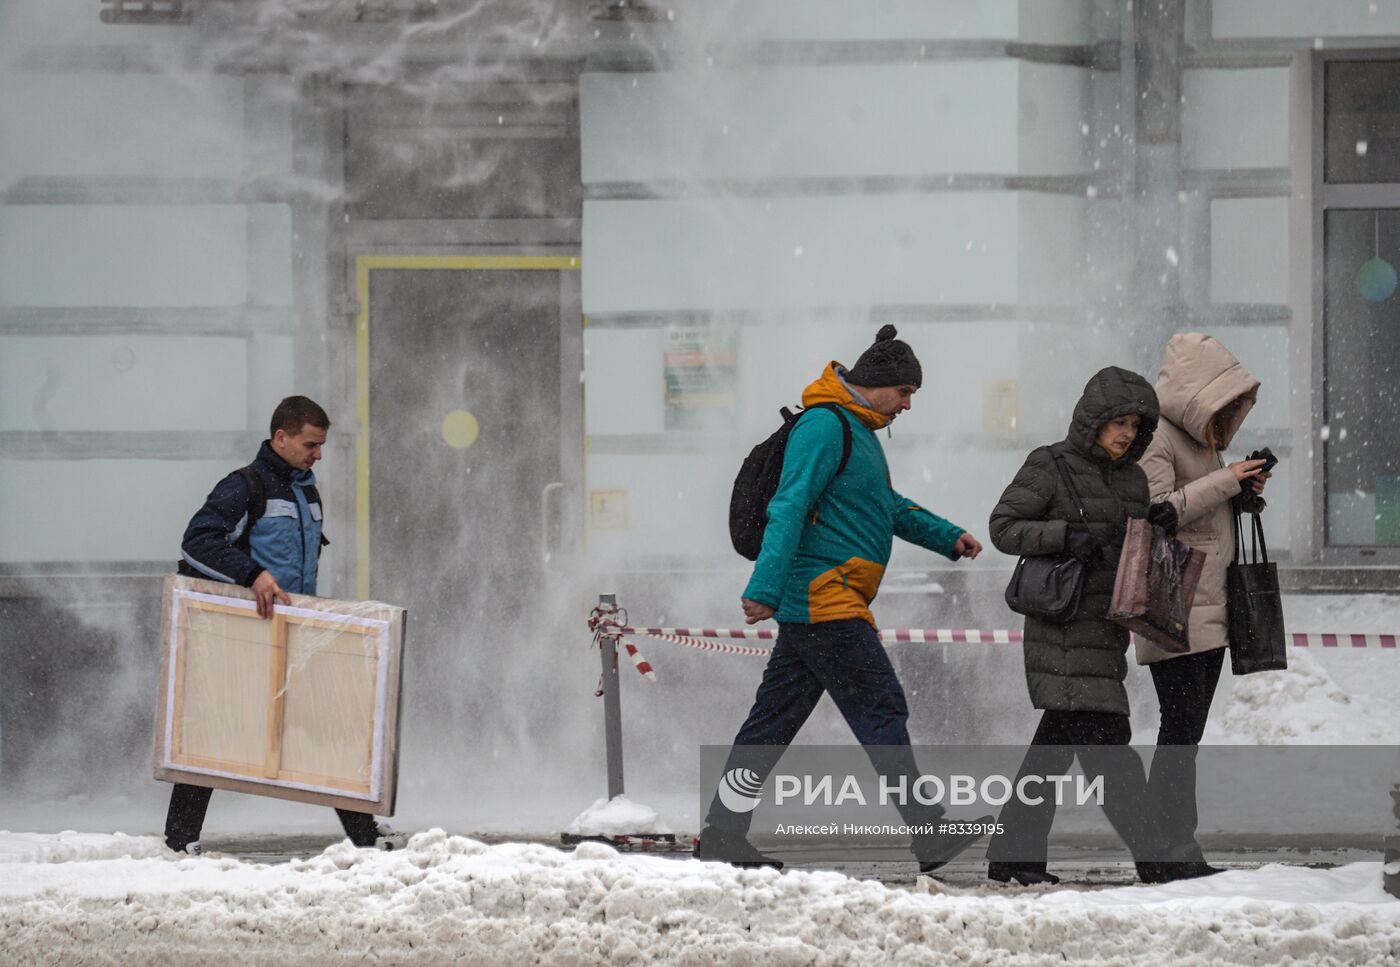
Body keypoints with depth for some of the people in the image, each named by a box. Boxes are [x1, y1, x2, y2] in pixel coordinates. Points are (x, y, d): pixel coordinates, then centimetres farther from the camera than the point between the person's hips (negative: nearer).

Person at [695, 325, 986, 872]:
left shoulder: (858, 430, 21)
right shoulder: (824, 426, -12)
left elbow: (887, 506, 35)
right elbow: (789, 509, -21)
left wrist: (946, 538, 23)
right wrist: (765, 589, -28)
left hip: (809, 604, 11)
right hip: (825, 597, -11)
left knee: (773, 723, 10)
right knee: (882, 712, -11)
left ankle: (723, 837, 13)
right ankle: (929, 838, -12)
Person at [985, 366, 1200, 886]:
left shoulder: (1130, 477, 15)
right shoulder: (1051, 467, -7)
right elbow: (1004, 527, -8)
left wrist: (1158, 528, 1)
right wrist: (1065, 535, -22)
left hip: (1106, 632, 9)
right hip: (1065, 633, -8)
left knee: (1057, 742, 12)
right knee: (1105, 742, -12)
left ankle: (1012, 853, 19)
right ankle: (1153, 858, -15)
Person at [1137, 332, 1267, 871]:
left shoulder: (1200, 436, 19)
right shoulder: (1155, 437, -10)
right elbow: (1159, 510, -20)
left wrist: (1245, 496, 6)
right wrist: (1225, 481, -18)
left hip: (1210, 603, 10)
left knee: (1189, 728, 8)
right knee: (1181, 724, -13)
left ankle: (1177, 847, 10)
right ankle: (1173, 847, -13)